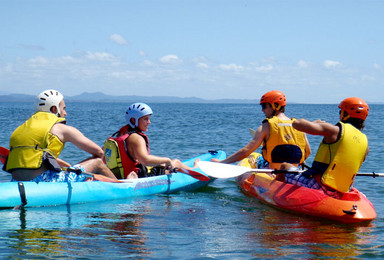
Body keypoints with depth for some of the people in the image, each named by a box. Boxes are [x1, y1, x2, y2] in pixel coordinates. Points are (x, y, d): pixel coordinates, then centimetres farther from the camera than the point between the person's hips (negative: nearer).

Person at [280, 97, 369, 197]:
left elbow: (297, 124, -11)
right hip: (339, 193, 6)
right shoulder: (365, 143, 7)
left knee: (285, 167, 17)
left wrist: (315, 123, 9)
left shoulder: (336, 130, -9)